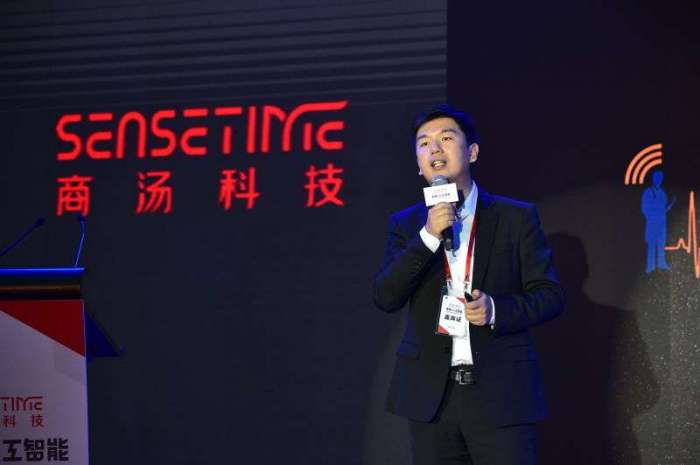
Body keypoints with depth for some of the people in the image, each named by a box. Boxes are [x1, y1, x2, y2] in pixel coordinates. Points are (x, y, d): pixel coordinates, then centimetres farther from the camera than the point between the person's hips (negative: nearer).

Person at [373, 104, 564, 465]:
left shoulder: (517, 218, 4)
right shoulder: (406, 225, 10)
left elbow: (551, 295, 3)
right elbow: (385, 298, -2)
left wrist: (496, 309, -16)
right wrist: (428, 236, -14)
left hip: (501, 394, -2)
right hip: (431, 395, 2)